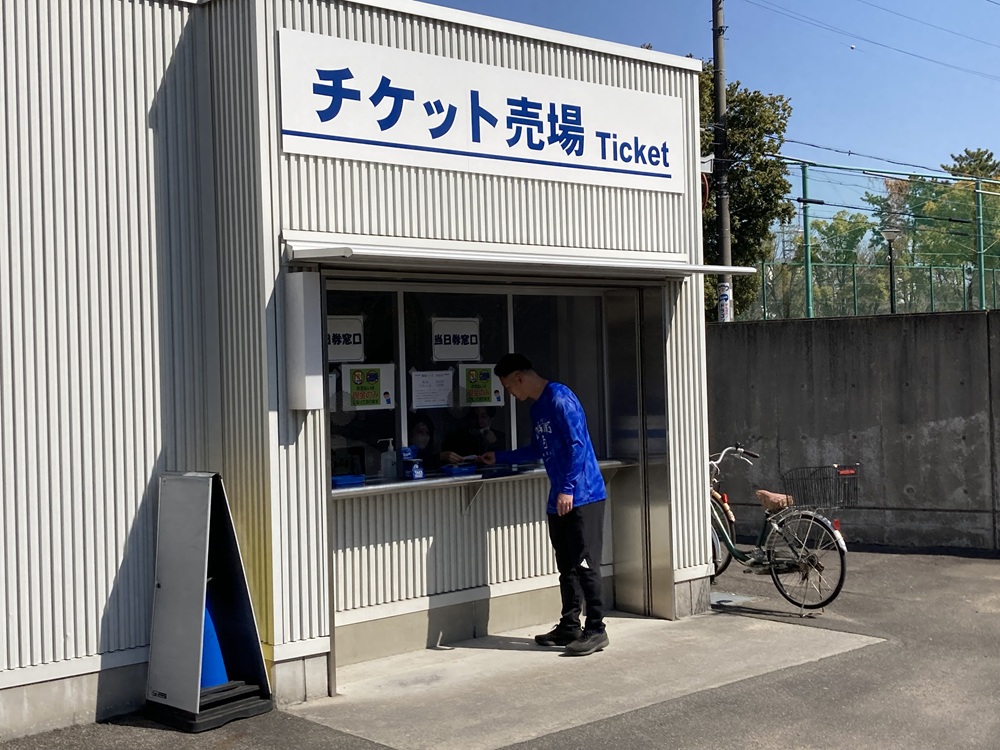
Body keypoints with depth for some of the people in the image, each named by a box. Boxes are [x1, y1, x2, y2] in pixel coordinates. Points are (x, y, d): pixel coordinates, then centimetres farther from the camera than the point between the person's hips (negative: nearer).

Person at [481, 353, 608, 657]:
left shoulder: (560, 399, -13)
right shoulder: (538, 408, 17)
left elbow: (577, 445, -19)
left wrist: (568, 489, -21)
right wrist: (499, 457, 33)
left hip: (582, 496, -9)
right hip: (559, 500, 9)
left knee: (584, 564, -7)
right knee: (566, 566, 12)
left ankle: (596, 629, -1)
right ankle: (569, 626, 18)